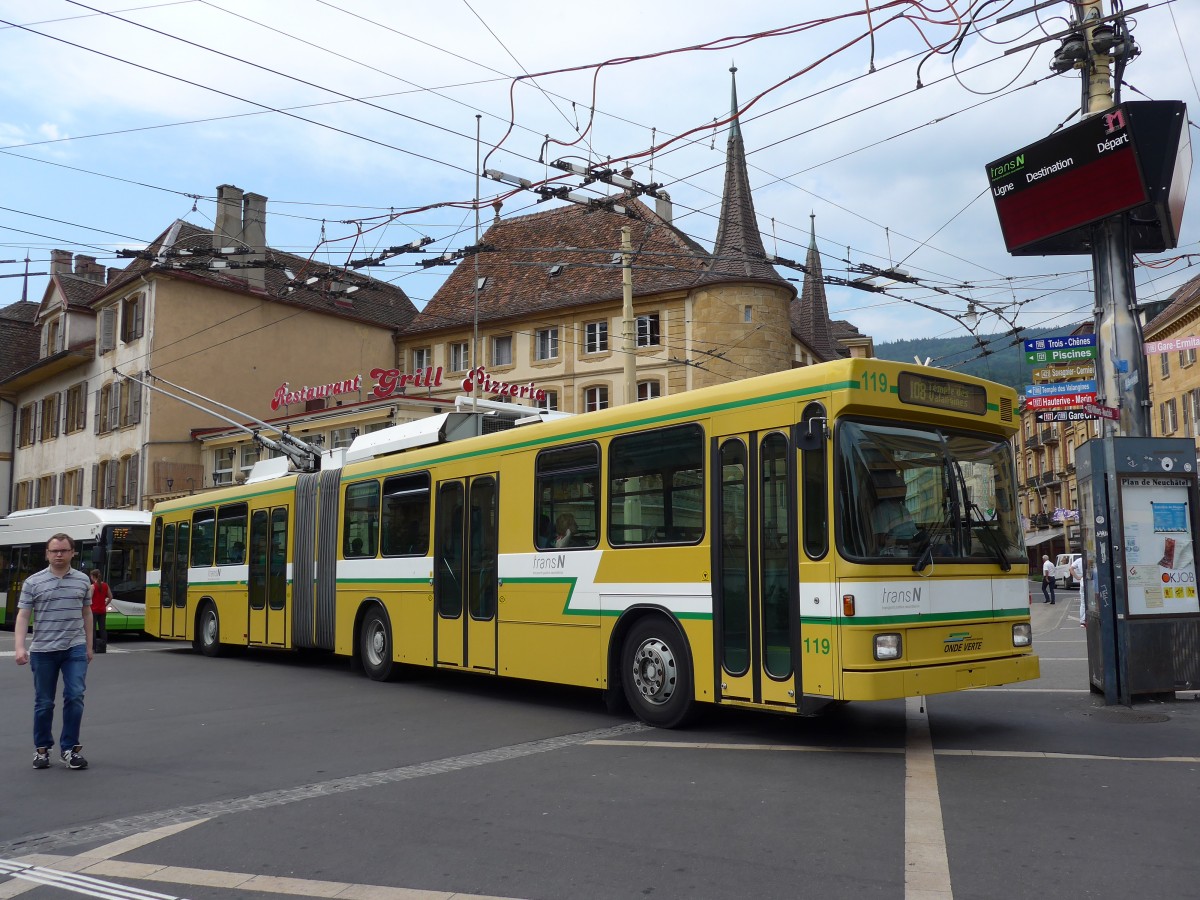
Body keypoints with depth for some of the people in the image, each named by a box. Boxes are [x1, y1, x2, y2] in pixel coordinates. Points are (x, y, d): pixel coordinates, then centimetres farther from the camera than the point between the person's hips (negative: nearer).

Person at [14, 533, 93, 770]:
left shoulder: (83, 580, 6)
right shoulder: (33, 582, -1)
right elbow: (23, 616, -4)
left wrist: (88, 645, 14)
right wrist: (20, 647, -16)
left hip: (75, 649, 1)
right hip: (43, 650, -1)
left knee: (75, 697, -7)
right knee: (44, 703, 9)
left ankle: (70, 748, 4)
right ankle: (42, 749, 24)